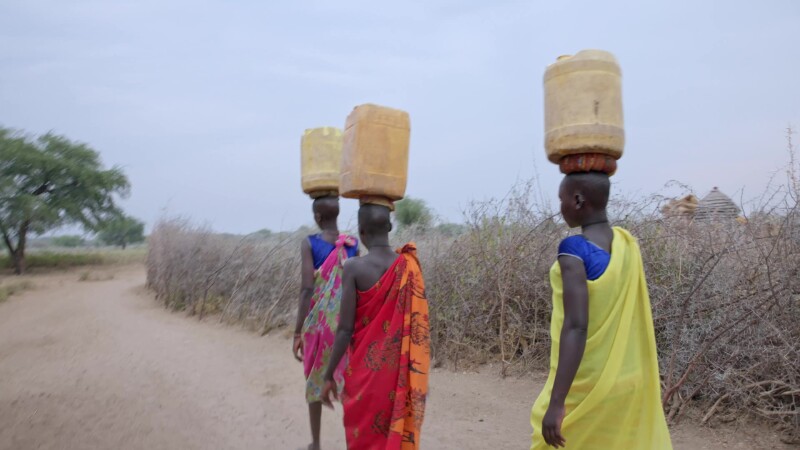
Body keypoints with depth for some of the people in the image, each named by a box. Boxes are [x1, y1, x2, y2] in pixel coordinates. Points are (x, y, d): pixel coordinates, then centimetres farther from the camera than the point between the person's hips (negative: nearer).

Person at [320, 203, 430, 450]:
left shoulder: (354, 267, -15)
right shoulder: (409, 265, -6)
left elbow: (345, 329, -14)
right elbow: (418, 324, -1)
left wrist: (329, 375, -5)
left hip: (366, 368, -3)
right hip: (399, 371, 3)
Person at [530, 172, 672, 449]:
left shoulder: (574, 249, -20)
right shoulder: (627, 244, 1)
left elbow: (575, 328, -27)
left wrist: (557, 402, -27)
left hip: (587, 385, -6)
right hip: (629, 380, 7)